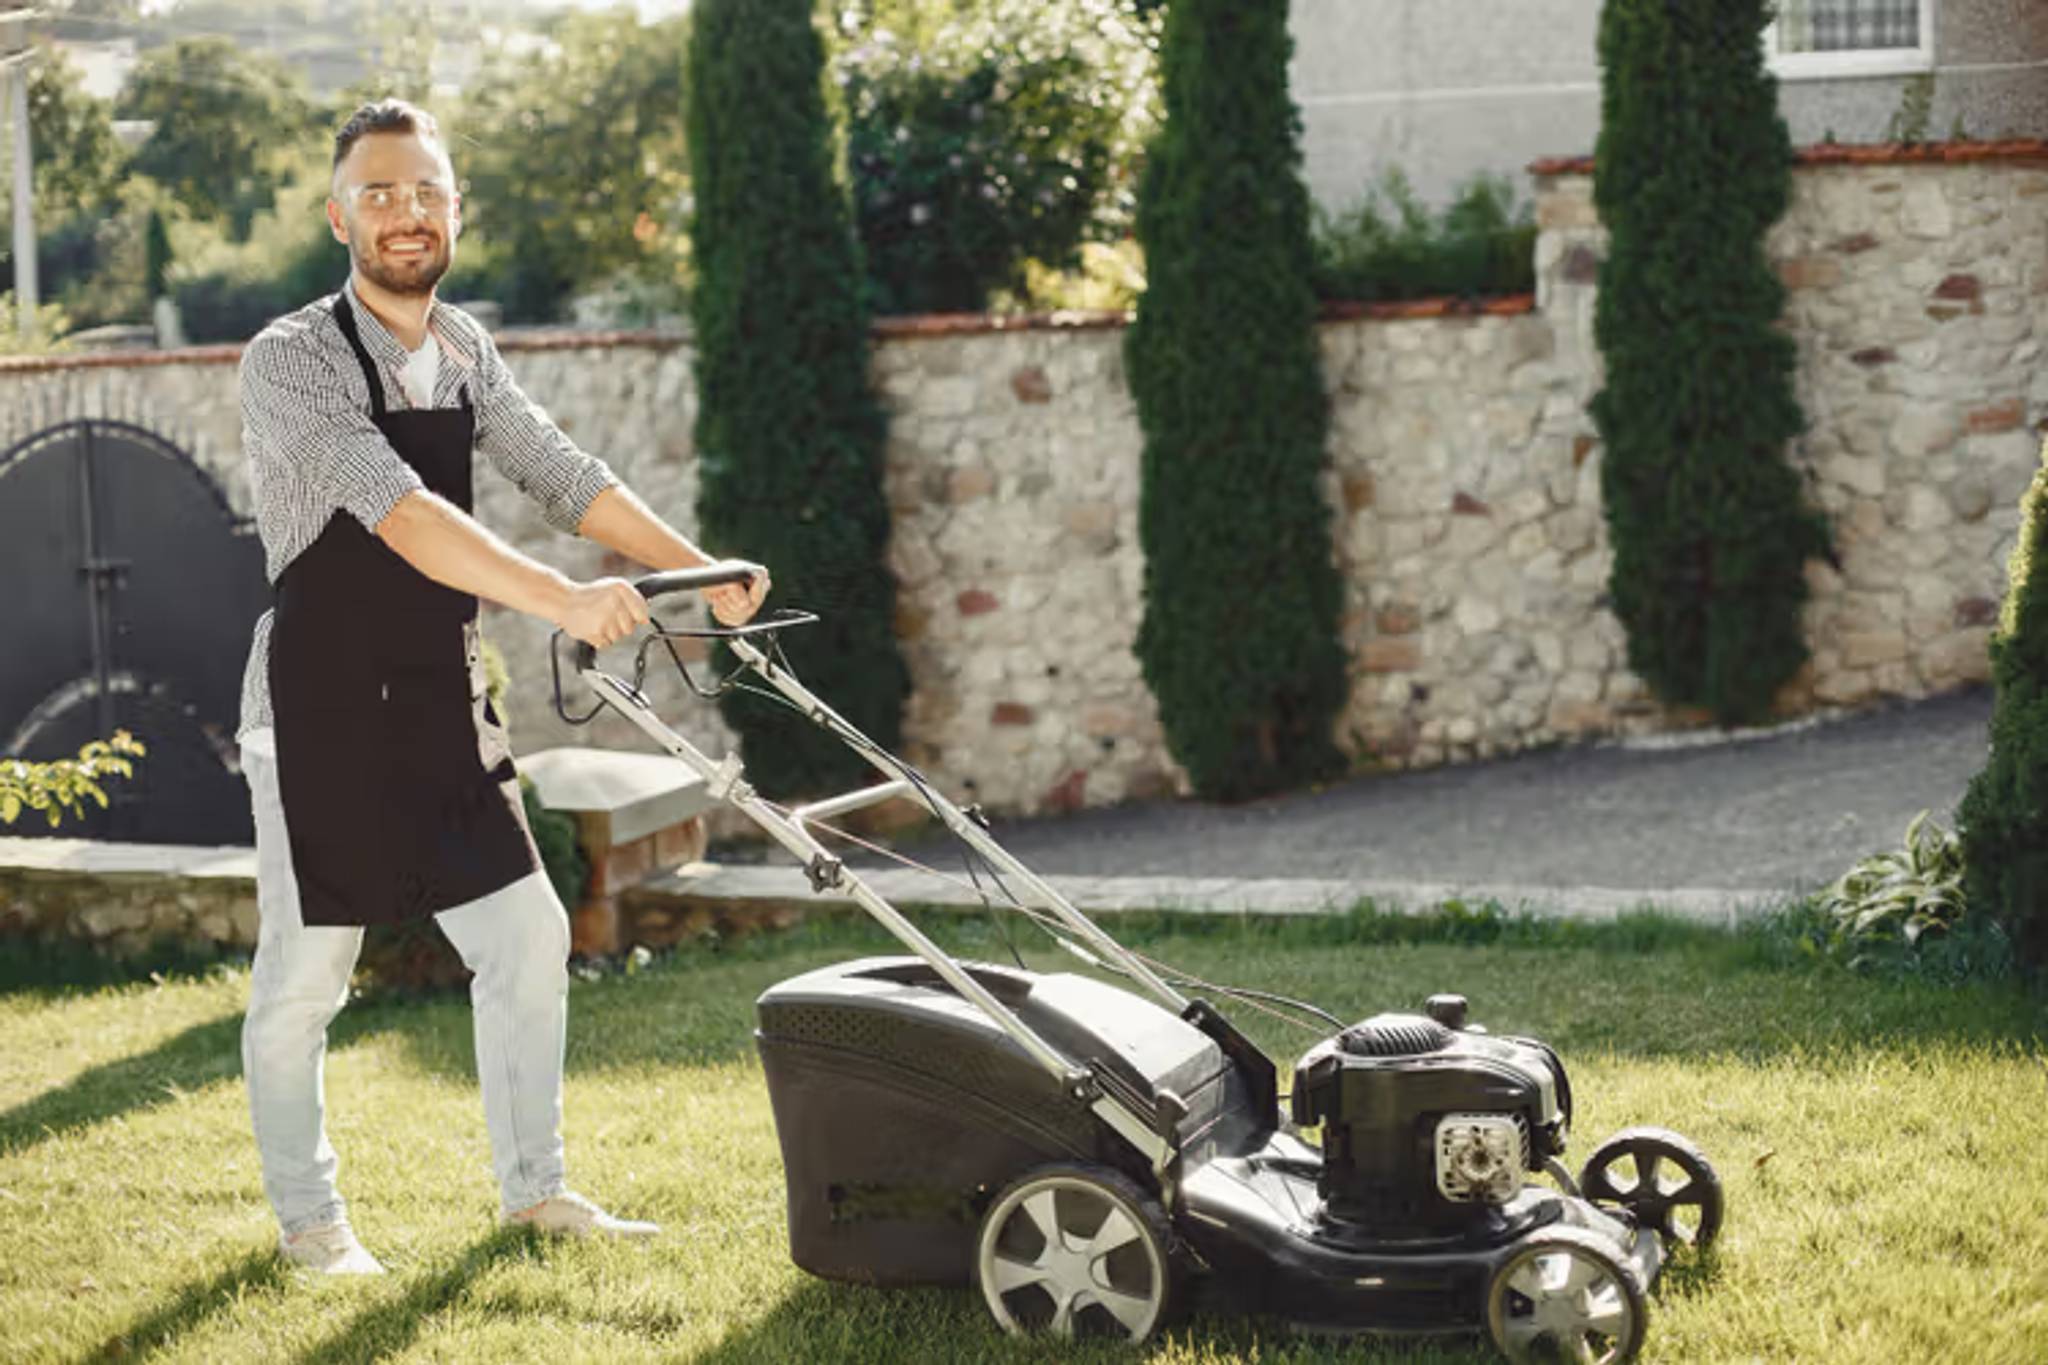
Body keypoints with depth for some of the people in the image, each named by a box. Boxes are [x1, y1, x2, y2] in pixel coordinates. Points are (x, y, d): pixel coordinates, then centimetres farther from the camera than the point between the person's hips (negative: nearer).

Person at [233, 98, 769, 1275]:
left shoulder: (462, 349, 7)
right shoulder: (293, 362, -17)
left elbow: (561, 474, 6)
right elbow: (399, 515, -30)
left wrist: (701, 571, -6)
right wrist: (563, 601, -40)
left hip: (443, 703, 7)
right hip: (324, 707, -7)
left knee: (529, 939, 9)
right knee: (306, 977, 2)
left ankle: (535, 1187, 23)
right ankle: (308, 1217, 19)